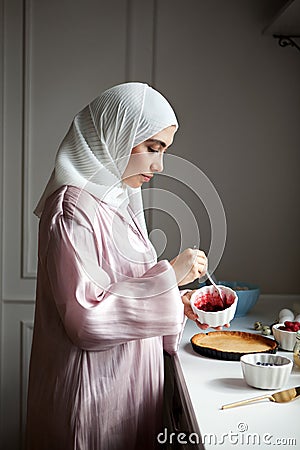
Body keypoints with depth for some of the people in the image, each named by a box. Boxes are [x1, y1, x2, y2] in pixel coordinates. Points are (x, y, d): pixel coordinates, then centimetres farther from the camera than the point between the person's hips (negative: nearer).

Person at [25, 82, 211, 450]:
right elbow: (85, 319, -25)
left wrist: (175, 298, 2)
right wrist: (168, 277, -22)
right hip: (95, 388, -9)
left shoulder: (118, 200, 9)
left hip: (132, 379, 9)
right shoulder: (74, 208, -20)